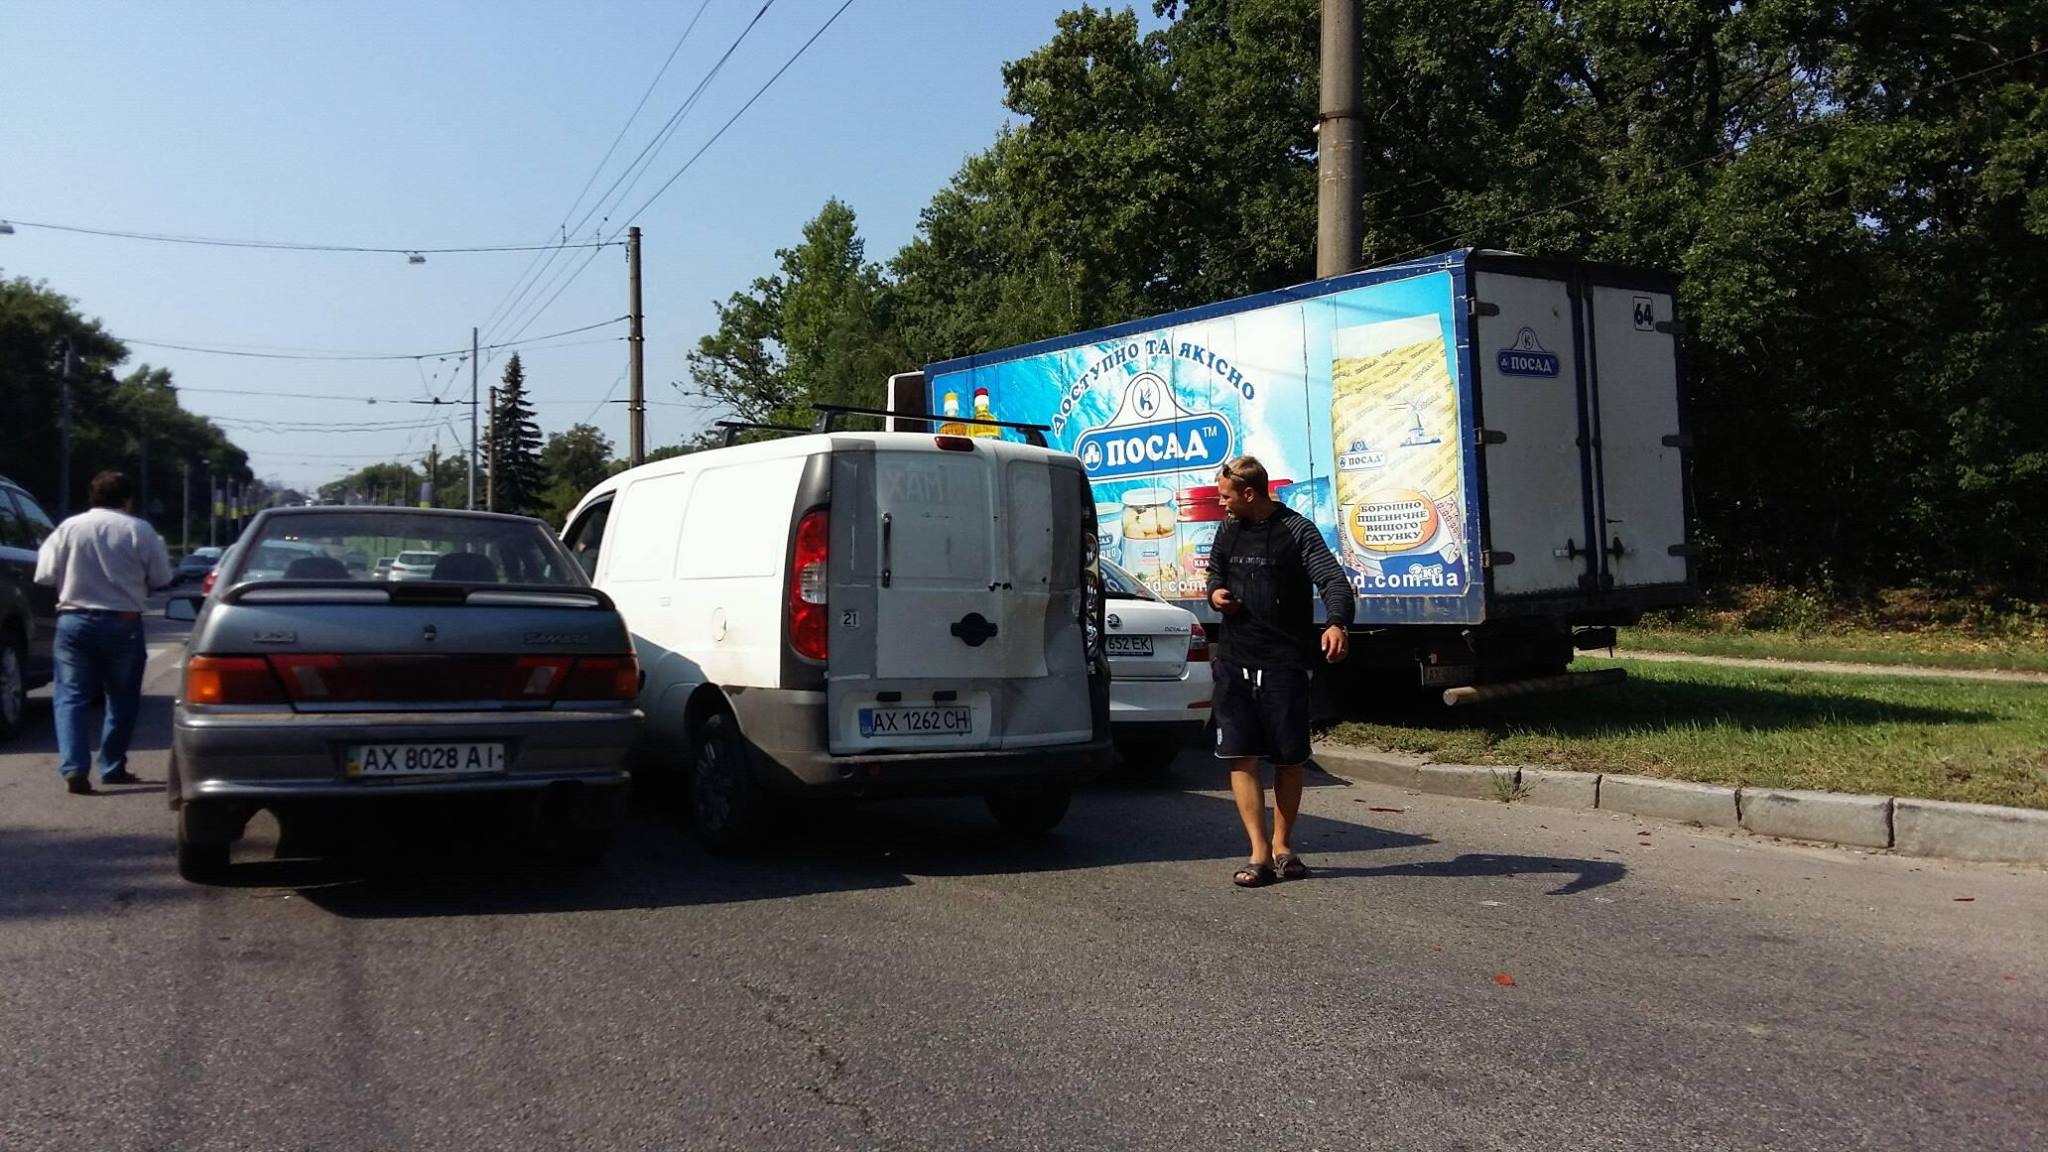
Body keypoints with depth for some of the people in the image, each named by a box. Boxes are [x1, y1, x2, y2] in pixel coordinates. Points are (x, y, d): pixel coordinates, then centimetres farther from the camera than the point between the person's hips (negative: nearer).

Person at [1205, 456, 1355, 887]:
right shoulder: (1228, 530, 11)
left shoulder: (1297, 531, -7)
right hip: (1234, 661, 4)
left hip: (1285, 662, -4)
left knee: (1289, 758, 7)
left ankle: (1282, 845, 23)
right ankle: (1259, 853, 1)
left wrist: (1336, 623, -37)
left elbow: (1332, 579, -17)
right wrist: (1215, 592, 3)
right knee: (1239, 756, -3)